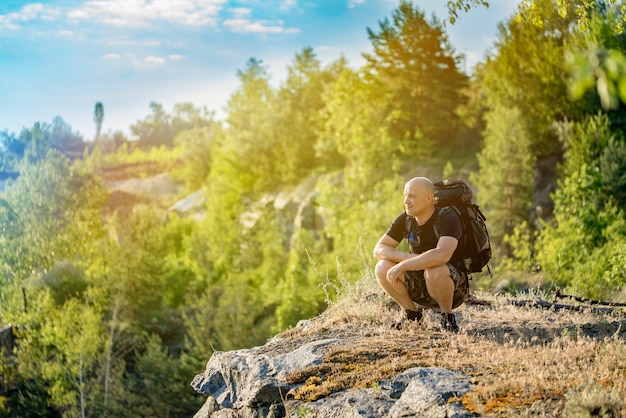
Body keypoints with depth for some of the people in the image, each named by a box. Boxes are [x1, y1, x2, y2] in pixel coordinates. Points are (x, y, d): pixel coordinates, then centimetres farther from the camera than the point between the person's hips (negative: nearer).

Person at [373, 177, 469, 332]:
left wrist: (403, 266, -36)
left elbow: (442, 255, -40)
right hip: (421, 286, 6)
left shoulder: (448, 218, -22)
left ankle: (447, 315, -11)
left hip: (455, 287, -6)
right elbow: (379, 250, -5)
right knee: (383, 268, -16)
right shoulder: (404, 219, -3)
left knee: (434, 270, -39)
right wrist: (406, 257, -24)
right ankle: (412, 313, 3)